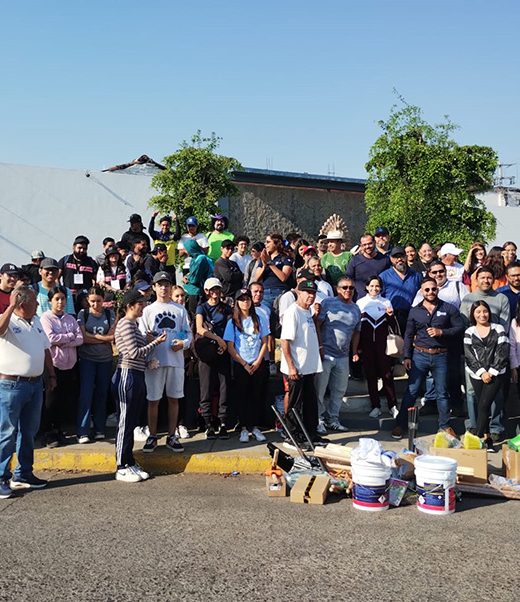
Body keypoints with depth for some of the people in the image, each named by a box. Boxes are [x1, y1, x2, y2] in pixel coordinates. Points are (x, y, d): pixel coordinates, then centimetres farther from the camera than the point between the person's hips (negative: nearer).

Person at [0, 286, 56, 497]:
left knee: (29, 432, 14)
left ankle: (23, 474, 26)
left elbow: (46, 350, 20)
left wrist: (51, 375, 19)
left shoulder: (36, 322, 13)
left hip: (35, 384, 8)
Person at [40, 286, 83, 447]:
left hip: (70, 364, 5)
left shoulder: (71, 318, 10)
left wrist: (61, 342, -14)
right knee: (51, 401, 3)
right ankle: (49, 434, 17)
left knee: (68, 400, 10)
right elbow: (51, 338, -18)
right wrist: (70, 336, -7)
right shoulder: (46, 317, -4)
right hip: (54, 364, -5)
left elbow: (80, 339, -2)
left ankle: (58, 429, 29)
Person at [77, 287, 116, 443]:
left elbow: (112, 336, -4)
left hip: (105, 360, 2)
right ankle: (82, 432, -3)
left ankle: (99, 429, 17)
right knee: (85, 394, -6)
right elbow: (83, 338, -9)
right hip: (87, 359, -2)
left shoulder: (110, 314, 4)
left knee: (102, 394, 7)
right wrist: (103, 338, -8)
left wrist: (92, 336, -10)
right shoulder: (83, 314, 0)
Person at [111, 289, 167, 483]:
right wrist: (156, 342, -9)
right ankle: (122, 468, 6)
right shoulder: (125, 324, -12)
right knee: (125, 423, -2)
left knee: (132, 422, 14)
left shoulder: (133, 324, 17)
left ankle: (130, 463, 22)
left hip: (136, 376, 9)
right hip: (127, 376, -9)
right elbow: (134, 352, -17)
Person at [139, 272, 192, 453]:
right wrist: (150, 340, -19)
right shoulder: (148, 310, 8)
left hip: (176, 360, 1)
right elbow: (141, 336, 2)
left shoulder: (180, 310, 12)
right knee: (153, 400, 3)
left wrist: (183, 343, -11)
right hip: (155, 360, -1)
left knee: (174, 399, 7)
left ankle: (172, 436, 17)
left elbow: (189, 333, 9)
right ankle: (152, 437, 13)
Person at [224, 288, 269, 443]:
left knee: (257, 396, 4)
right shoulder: (233, 322, -1)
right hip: (240, 365, -2)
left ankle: (255, 427, 12)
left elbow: (264, 343, 6)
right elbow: (230, 348, -4)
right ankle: (244, 428, 9)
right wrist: (244, 364, -9)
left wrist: (258, 361, -7)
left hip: (258, 365, 2)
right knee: (242, 396, 3)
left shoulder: (259, 320, 5)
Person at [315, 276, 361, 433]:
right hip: (325, 354, -6)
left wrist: (355, 352, 14)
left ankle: (333, 419, 24)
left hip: (343, 356, 6)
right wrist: (320, 346, -13)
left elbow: (356, 332, 22)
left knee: (339, 390, 12)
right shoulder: (328, 302, -5)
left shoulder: (356, 309, 14)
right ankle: (318, 420, 10)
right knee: (320, 389, -1)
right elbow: (317, 324, -8)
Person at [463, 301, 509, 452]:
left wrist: (491, 372, -9)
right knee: (482, 406, 4)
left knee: (483, 405, -11)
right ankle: (487, 438, 12)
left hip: (496, 374, -2)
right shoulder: (469, 332, 7)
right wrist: (481, 372, -10)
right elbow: (469, 356, 0)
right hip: (476, 375, 2)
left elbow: (503, 354, -2)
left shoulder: (498, 330, 3)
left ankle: (479, 437, -7)